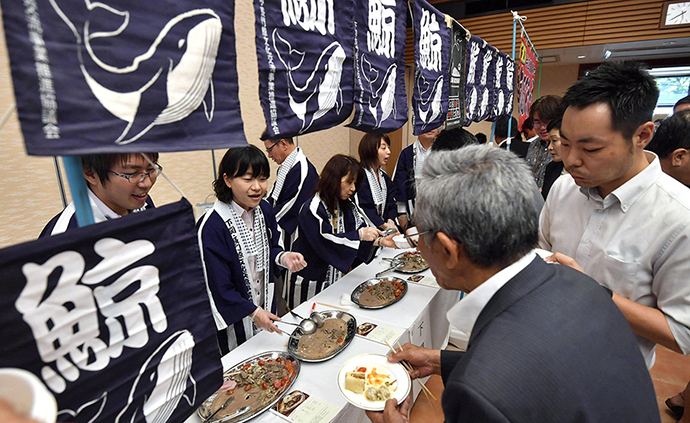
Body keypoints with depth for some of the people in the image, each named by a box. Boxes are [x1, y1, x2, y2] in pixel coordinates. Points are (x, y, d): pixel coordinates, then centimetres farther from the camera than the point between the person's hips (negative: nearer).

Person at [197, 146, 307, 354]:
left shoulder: (264, 209, -6)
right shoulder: (211, 227, -28)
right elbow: (217, 285, -22)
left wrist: (283, 257, -13)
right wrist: (252, 312, -22)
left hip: (265, 308, 6)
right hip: (234, 319, -6)